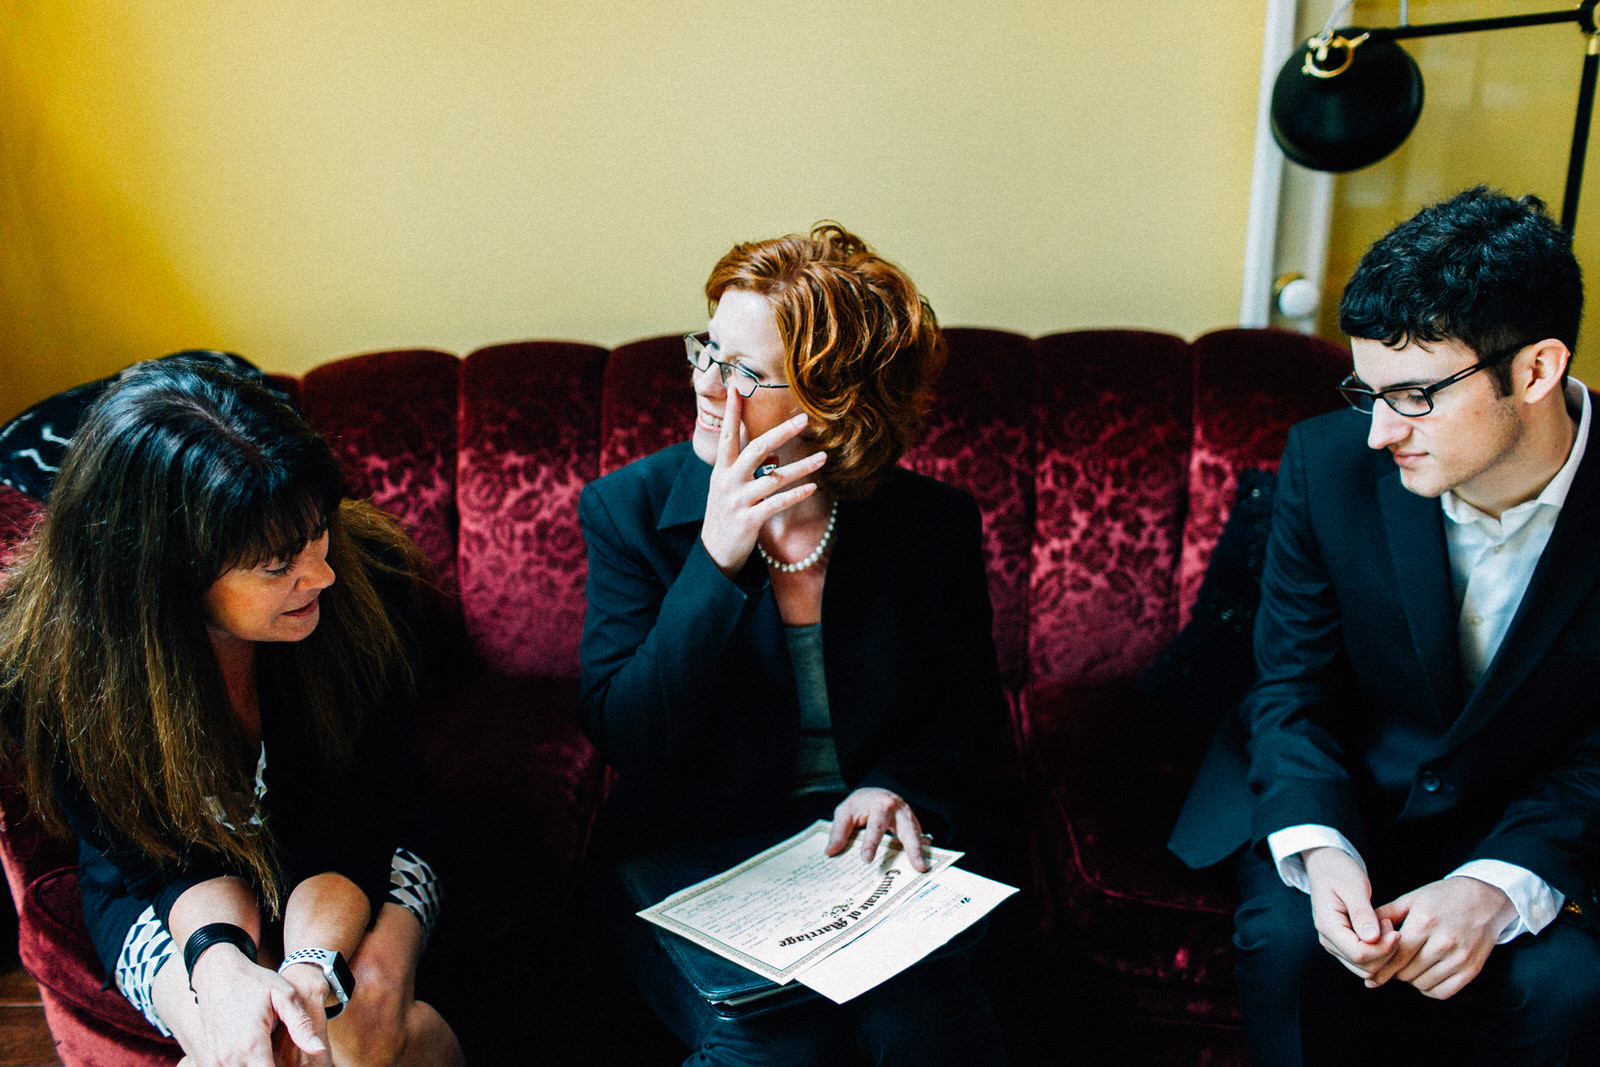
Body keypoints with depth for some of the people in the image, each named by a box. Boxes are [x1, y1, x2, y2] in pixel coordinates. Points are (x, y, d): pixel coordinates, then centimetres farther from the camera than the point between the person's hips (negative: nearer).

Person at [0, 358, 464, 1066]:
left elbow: (353, 812, -17)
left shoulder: (368, 578, -25)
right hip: (168, 892, -1)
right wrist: (221, 962, -35)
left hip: (353, 867, 1)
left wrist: (316, 961, -36)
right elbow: (143, 852, -13)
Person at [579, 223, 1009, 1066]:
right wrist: (715, 561, -23)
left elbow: (966, 715, 9)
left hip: (874, 849, 2)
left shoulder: (937, 525, -3)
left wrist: (901, 788, -13)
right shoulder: (628, 508, -6)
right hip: (693, 860, -1)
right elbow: (626, 739, -13)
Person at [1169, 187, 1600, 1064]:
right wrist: (1318, 850, -25)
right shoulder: (1329, 460, -14)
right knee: (1286, 939, -26)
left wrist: (1500, 886, -28)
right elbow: (1291, 681, -7)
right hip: (1338, 797, 0)